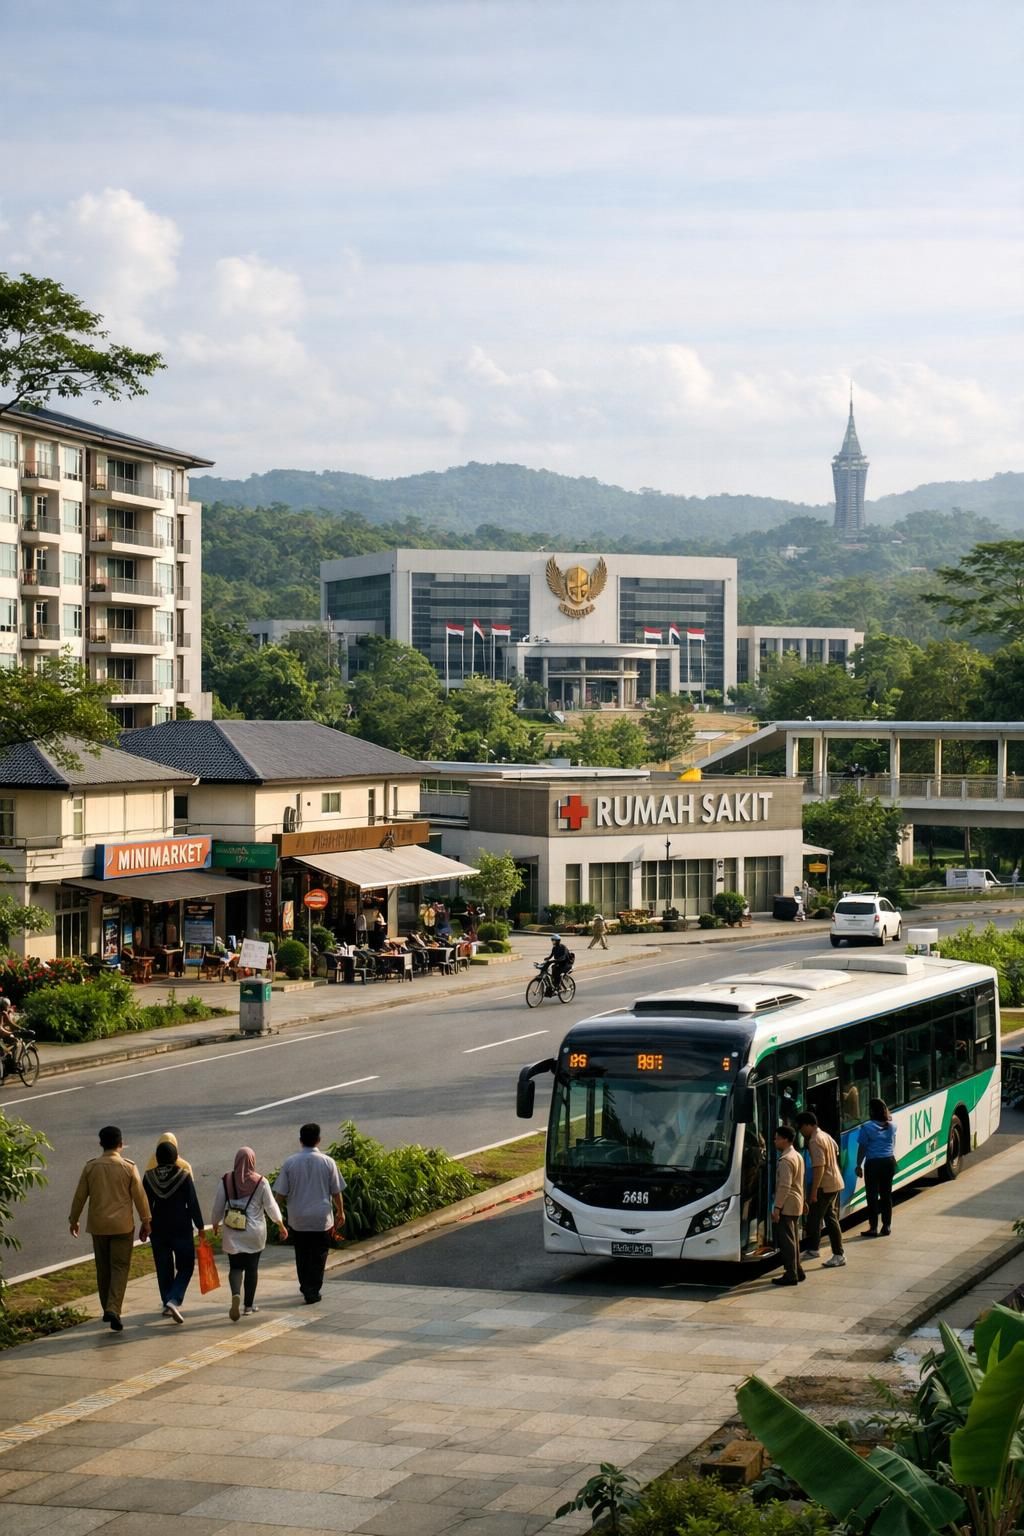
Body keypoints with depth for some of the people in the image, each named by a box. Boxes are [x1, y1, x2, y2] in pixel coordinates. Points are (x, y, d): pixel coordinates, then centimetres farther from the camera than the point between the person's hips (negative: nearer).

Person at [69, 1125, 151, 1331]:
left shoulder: (90, 1167, -2)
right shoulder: (128, 1167, -7)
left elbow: (80, 1196, 3)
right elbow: (139, 1196, -4)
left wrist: (73, 1220, 16)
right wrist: (145, 1222, 6)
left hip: (98, 1225, 2)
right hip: (122, 1225, -2)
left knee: (103, 1268, 15)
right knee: (120, 1268, 0)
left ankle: (107, 1309, 22)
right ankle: (113, 1309, -15)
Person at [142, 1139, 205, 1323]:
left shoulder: (149, 1176, -5)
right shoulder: (183, 1176, -11)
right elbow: (192, 1203, -8)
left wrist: (146, 1225, 15)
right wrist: (199, 1225, 0)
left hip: (158, 1227, 3)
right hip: (181, 1227, -3)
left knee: (163, 1267, 14)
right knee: (185, 1266, 6)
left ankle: (167, 1303, 20)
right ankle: (174, 1300, -13)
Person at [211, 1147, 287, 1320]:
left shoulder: (226, 1181, -4)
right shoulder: (260, 1182, -8)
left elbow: (218, 1207, 3)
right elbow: (271, 1206, -2)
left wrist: (216, 1224, 21)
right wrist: (281, 1225, 11)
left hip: (232, 1233, 1)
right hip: (254, 1233, -1)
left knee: (235, 1266, 6)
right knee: (252, 1267, 11)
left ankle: (236, 1294, -20)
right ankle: (249, 1305, 17)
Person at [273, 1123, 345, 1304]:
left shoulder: (290, 1162, -7)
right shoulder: (327, 1162, -8)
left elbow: (280, 1194, -4)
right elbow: (336, 1192, -2)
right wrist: (340, 1212, 13)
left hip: (297, 1219, 1)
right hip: (322, 1218, -1)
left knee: (302, 1255, 17)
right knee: (318, 1255, 8)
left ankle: (306, 1288, 26)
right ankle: (313, 1291, 5)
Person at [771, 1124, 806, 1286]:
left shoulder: (786, 1160, -19)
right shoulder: (797, 1156, 13)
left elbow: (784, 1186, -23)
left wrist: (777, 1208, -20)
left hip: (787, 1206, -10)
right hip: (796, 1206, 10)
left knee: (786, 1241, -5)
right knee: (793, 1239, 17)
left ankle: (791, 1275, -4)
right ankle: (797, 1271, 23)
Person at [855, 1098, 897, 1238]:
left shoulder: (867, 1127, -11)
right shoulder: (891, 1126, 5)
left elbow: (862, 1148, -9)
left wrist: (859, 1165, -1)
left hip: (873, 1163, -5)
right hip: (889, 1162, 5)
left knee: (872, 1196, 1)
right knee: (886, 1194, 12)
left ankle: (873, 1228, 1)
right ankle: (887, 1226, 15)